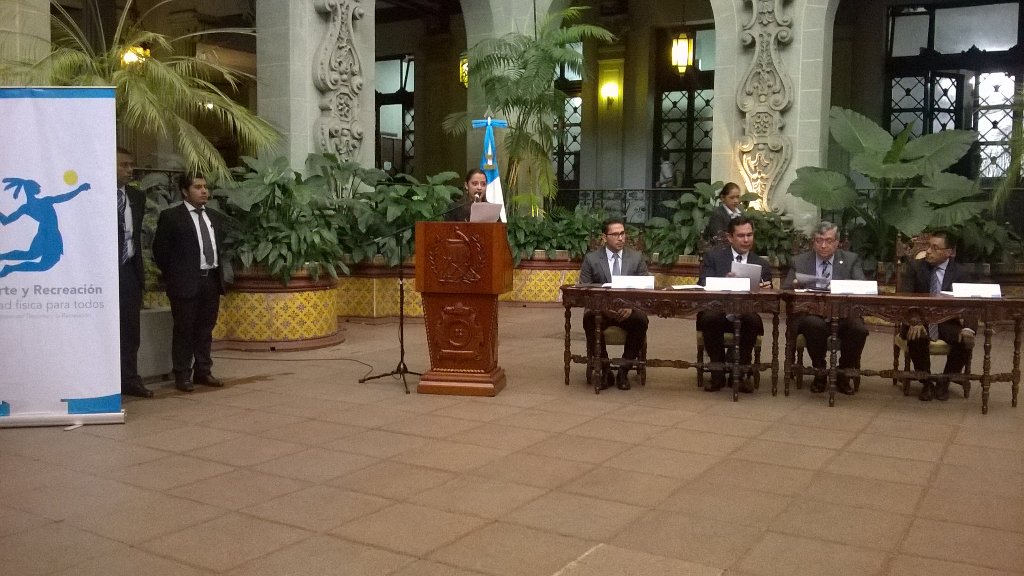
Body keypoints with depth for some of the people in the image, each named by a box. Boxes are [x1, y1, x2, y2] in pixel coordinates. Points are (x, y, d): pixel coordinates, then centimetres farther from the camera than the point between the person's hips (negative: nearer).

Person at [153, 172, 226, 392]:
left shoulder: (215, 217, 14)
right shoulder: (171, 217, -4)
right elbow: (160, 250, -2)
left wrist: (219, 272, 12)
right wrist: (174, 275, 0)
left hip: (212, 280, 5)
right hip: (186, 282, -5)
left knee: (206, 329, 11)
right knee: (184, 330, 0)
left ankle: (203, 371, 20)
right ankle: (182, 375, 8)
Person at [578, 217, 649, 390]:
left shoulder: (637, 258, 9)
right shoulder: (591, 259, 5)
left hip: (628, 310, 1)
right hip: (600, 310, -1)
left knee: (641, 319, -33)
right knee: (589, 318, -34)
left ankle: (624, 371, -17)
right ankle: (603, 370, -17)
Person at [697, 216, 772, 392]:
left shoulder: (762, 264, 17)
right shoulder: (713, 257, 11)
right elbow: (703, 285, -3)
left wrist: (766, 290, -12)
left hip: (746, 314, 1)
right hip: (718, 311, -1)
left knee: (753, 319, -33)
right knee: (710, 318, -35)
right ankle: (718, 372, -15)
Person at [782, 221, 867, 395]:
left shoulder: (851, 260, 13)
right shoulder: (799, 262, 13)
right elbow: (784, 290, 8)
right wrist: (795, 286, -16)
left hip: (843, 315, 1)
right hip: (811, 314, -1)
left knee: (859, 328, -31)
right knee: (815, 324, -36)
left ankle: (843, 375, -5)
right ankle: (819, 372, -10)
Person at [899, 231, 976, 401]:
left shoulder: (962, 275, -1)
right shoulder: (915, 267, -2)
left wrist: (968, 328, -33)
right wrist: (914, 322, -33)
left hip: (948, 324, 1)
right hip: (920, 322, -1)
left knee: (966, 340, -28)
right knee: (915, 336, -34)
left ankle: (944, 382, -3)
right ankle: (926, 382, -10)